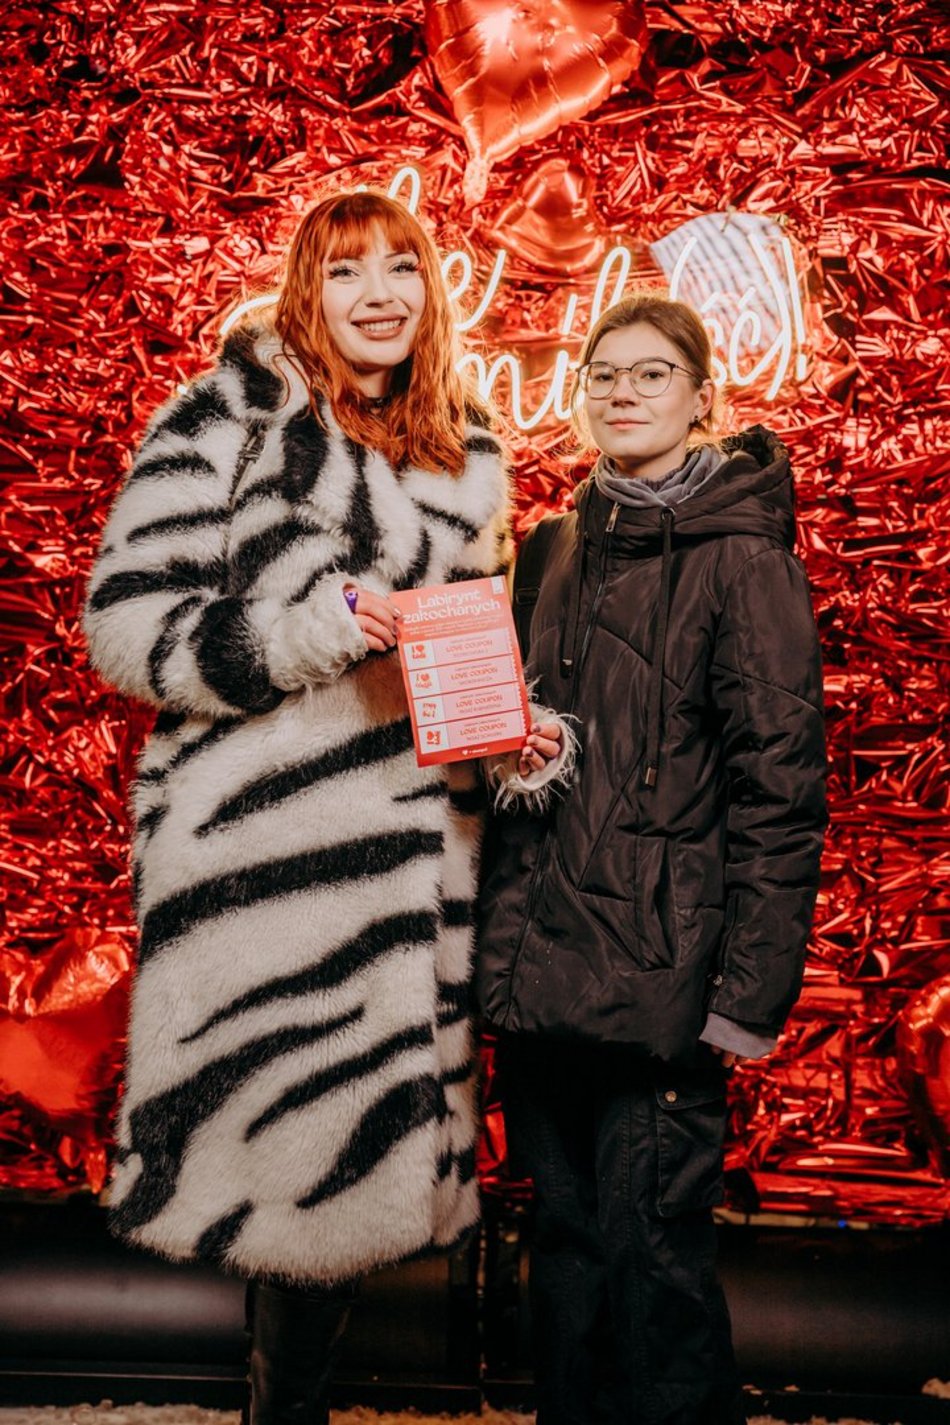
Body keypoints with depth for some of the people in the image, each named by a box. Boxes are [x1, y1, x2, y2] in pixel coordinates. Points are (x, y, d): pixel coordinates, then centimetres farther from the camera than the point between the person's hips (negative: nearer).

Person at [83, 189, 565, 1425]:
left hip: (417, 850, 5)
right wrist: (310, 629, -19)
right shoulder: (228, 417, -1)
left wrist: (518, 736, 6)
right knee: (281, 1138, 1)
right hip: (260, 849, -5)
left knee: (368, 1148, 11)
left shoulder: (466, 454, 16)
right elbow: (124, 622, -7)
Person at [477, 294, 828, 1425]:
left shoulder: (741, 557, -7)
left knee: (651, 1250, 2)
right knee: (564, 1239, 16)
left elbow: (781, 786, -10)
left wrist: (754, 985, -13)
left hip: (660, 966, -6)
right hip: (542, 953, 6)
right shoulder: (553, 551, 12)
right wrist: (502, 936, 7)